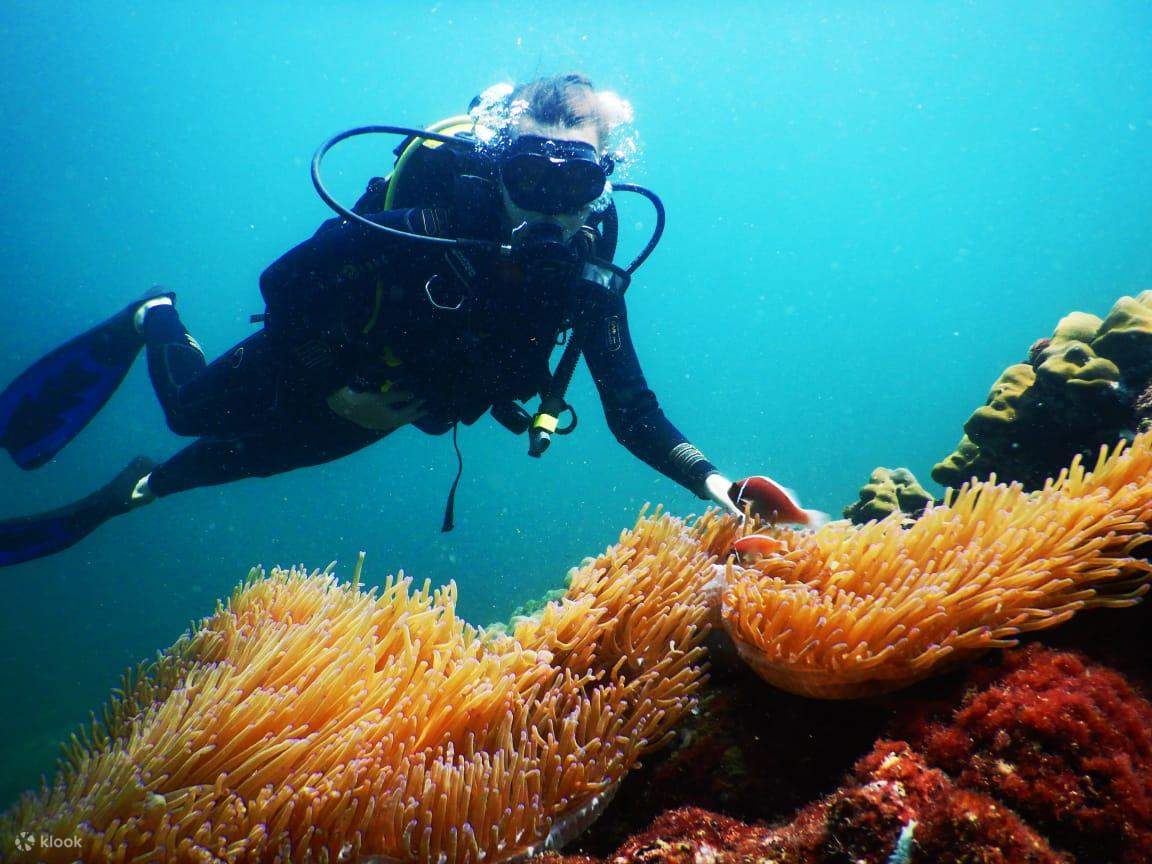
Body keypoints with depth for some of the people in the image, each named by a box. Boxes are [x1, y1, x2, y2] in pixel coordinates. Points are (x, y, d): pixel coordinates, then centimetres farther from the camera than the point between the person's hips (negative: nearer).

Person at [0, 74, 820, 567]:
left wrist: (713, 483, -40)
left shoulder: (589, 278, -27)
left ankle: (130, 490, 50)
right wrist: (335, 388, -23)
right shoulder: (426, 225, -39)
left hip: (398, 403, 4)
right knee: (197, 410, 20)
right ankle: (155, 320, 50)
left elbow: (634, 414, -25)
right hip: (321, 369, -3)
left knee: (239, 459, 23)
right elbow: (282, 283, -25)